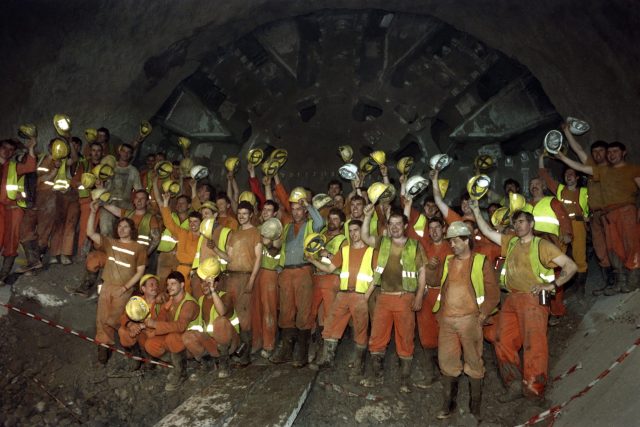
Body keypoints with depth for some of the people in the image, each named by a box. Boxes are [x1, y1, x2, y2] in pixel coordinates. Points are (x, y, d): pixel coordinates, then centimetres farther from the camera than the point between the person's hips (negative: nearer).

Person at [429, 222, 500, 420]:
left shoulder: (481, 261, 0)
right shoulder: (447, 261, 14)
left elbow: (493, 291, -3)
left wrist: (483, 313, -11)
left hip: (469, 320, -4)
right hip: (447, 321, 4)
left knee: (474, 362, 2)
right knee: (447, 361, 8)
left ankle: (475, 407, 14)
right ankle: (448, 404, 20)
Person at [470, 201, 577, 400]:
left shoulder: (541, 245, -1)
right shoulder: (510, 241, 16)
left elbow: (570, 266, -4)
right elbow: (487, 231, 20)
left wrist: (552, 285, -12)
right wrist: (476, 210, 15)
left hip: (533, 299, -6)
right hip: (511, 299, 6)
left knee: (534, 346, -7)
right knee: (503, 343, 4)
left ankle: (533, 392, 1)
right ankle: (514, 385, 14)